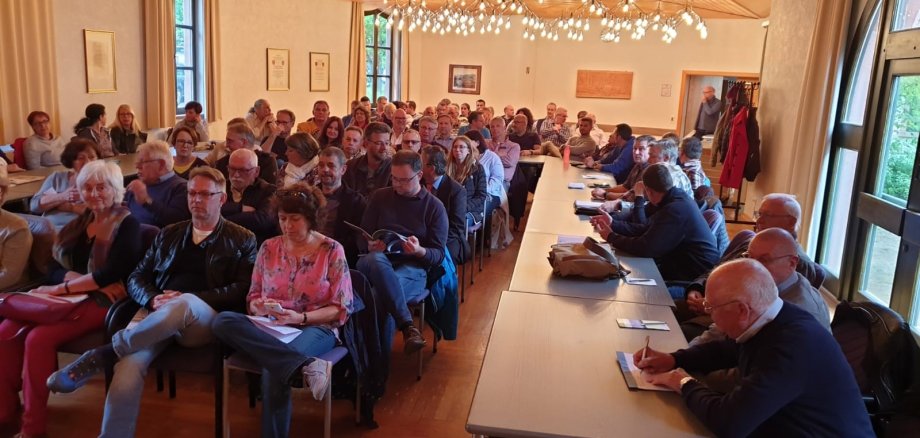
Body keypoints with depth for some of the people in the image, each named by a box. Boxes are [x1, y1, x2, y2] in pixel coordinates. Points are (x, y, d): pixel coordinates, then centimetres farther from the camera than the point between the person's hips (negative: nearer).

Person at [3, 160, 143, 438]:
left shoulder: (127, 225, -4)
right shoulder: (78, 224, 16)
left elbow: (112, 273, -17)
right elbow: (55, 270, 7)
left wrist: (63, 287, -15)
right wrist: (83, 280, -14)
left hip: (103, 301, -7)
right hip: (67, 298, 7)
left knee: (39, 339, -27)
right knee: (6, 331, -14)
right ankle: (5, 410, 1)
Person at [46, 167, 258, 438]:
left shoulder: (242, 240, 10)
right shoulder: (168, 234, 22)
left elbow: (241, 291, -2)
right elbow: (136, 278, 19)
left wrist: (185, 300, -13)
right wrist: (152, 300, -5)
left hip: (207, 322, -3)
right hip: (158, 319, 3)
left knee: (186, 303, -39)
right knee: (130, 362, -29)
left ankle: (104, 354, -24)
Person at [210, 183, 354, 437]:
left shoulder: (332, 250, -1)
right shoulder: (269, 248, 9)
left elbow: (342, 309, -3)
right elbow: (253, 297, 14)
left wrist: (301, 317, -17)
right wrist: (259, 306, -11)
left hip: (315, 328, -5)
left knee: (274, 370, -38)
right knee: (222, 321, -29)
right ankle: (305, 366, -42)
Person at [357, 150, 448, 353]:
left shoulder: (435, 207, 7)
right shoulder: (380, 197, 14)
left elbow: (439, 254, 2)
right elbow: (362, 237, 14)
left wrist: (420, 251, -21)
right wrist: (370, 246, -12)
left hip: (413, 267, -2)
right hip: (377, 263, 2)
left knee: (384, 290, -38)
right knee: (376, 260, -38)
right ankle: (407, 326, -43)